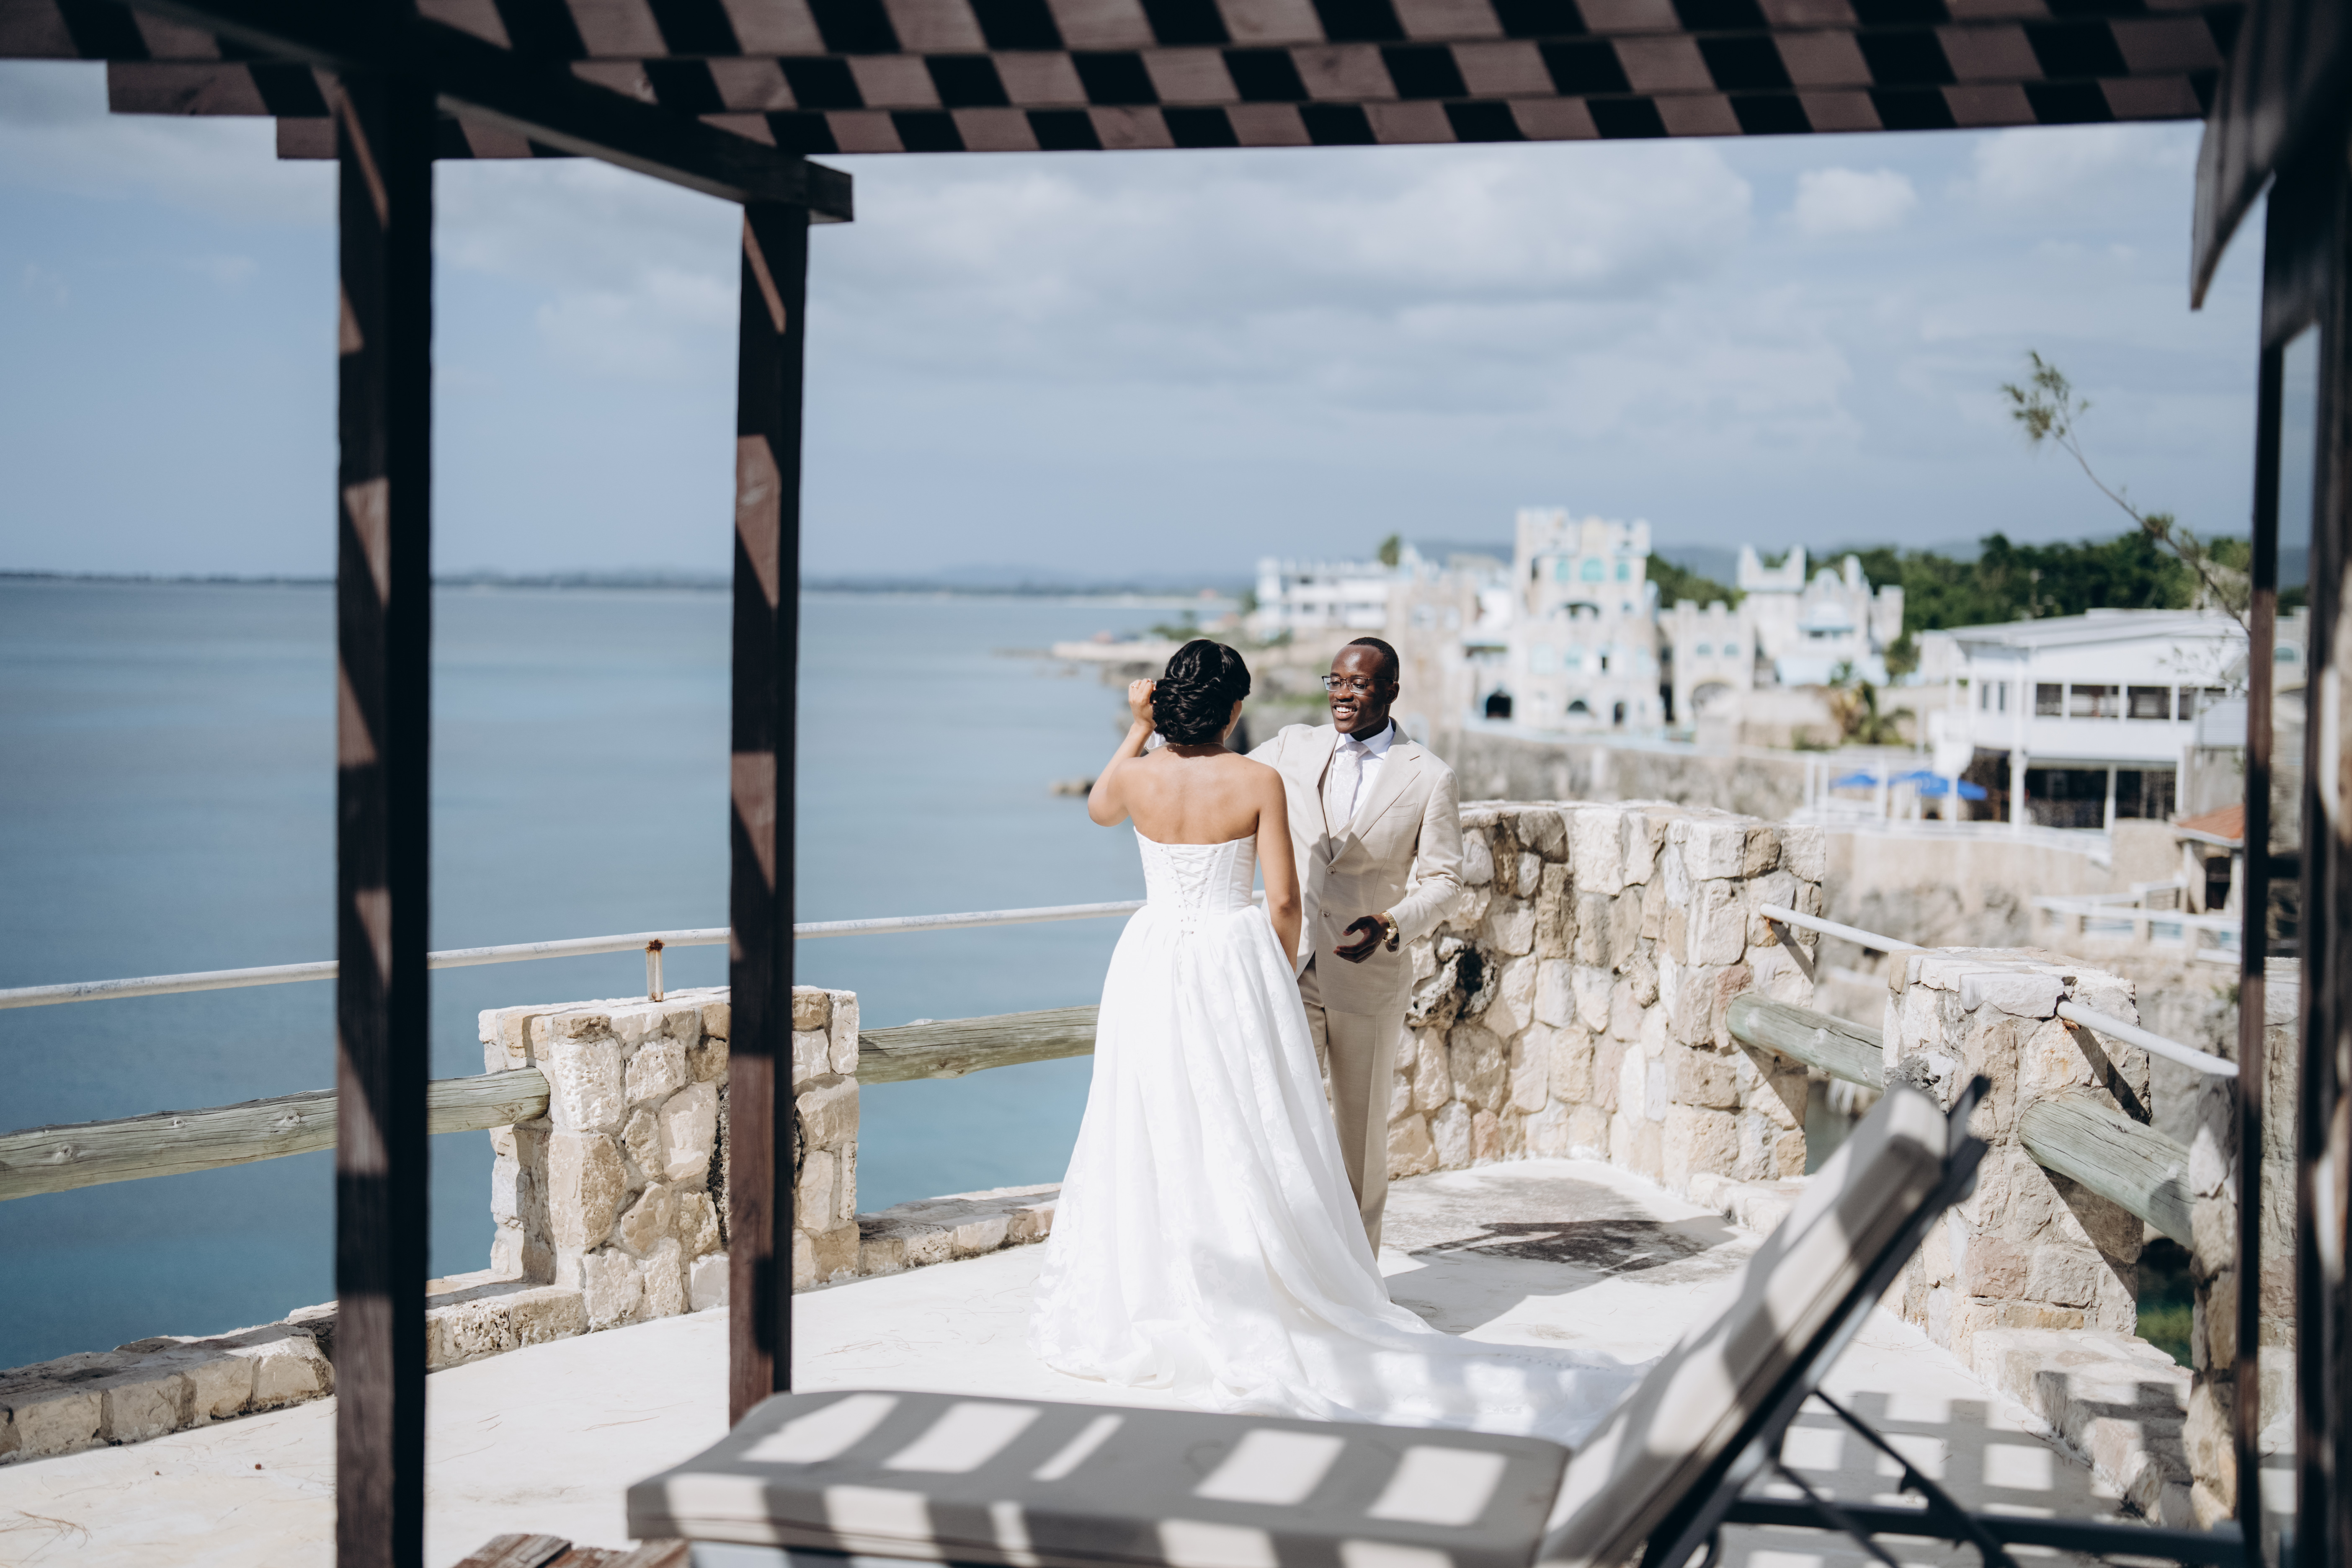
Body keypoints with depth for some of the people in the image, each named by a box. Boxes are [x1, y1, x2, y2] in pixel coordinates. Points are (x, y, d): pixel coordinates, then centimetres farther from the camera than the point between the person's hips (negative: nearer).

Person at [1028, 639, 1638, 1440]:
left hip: (1154, 963, 2)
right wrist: (1284, 974, 7)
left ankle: (1139, 1311, 19)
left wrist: (1136, 726, 22)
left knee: (1152, 1140, 10)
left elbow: (1099, 809, 22)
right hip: (1235, 960, -2)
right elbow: (1285, 901, -8)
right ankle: (1249, 1310, 6)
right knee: (1246, 1144, 4)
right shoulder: (1260, 782, -9)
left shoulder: (1138, 776, -3)